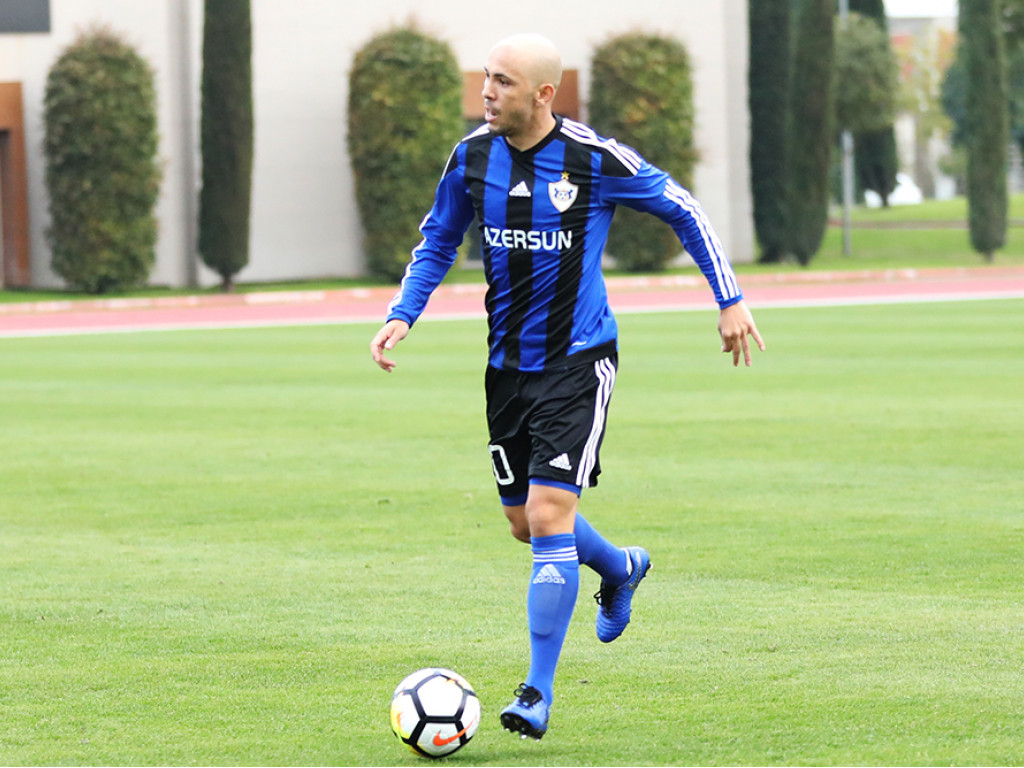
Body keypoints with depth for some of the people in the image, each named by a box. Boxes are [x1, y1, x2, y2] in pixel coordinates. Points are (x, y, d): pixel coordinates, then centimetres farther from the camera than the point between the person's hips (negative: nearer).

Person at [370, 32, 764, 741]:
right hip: (508, 363, 5)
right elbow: (438, 242, 14)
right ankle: (621, 568, 46)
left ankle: (539, 693, -7)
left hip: (579, 360, -5)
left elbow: (684, 211, 0)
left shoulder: (596, 161, -14)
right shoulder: (471, 158, -2)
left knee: (549, 515, -15)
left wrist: (731, 300, 0)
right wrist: (402, 315, 0)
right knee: (524, 522, 13)